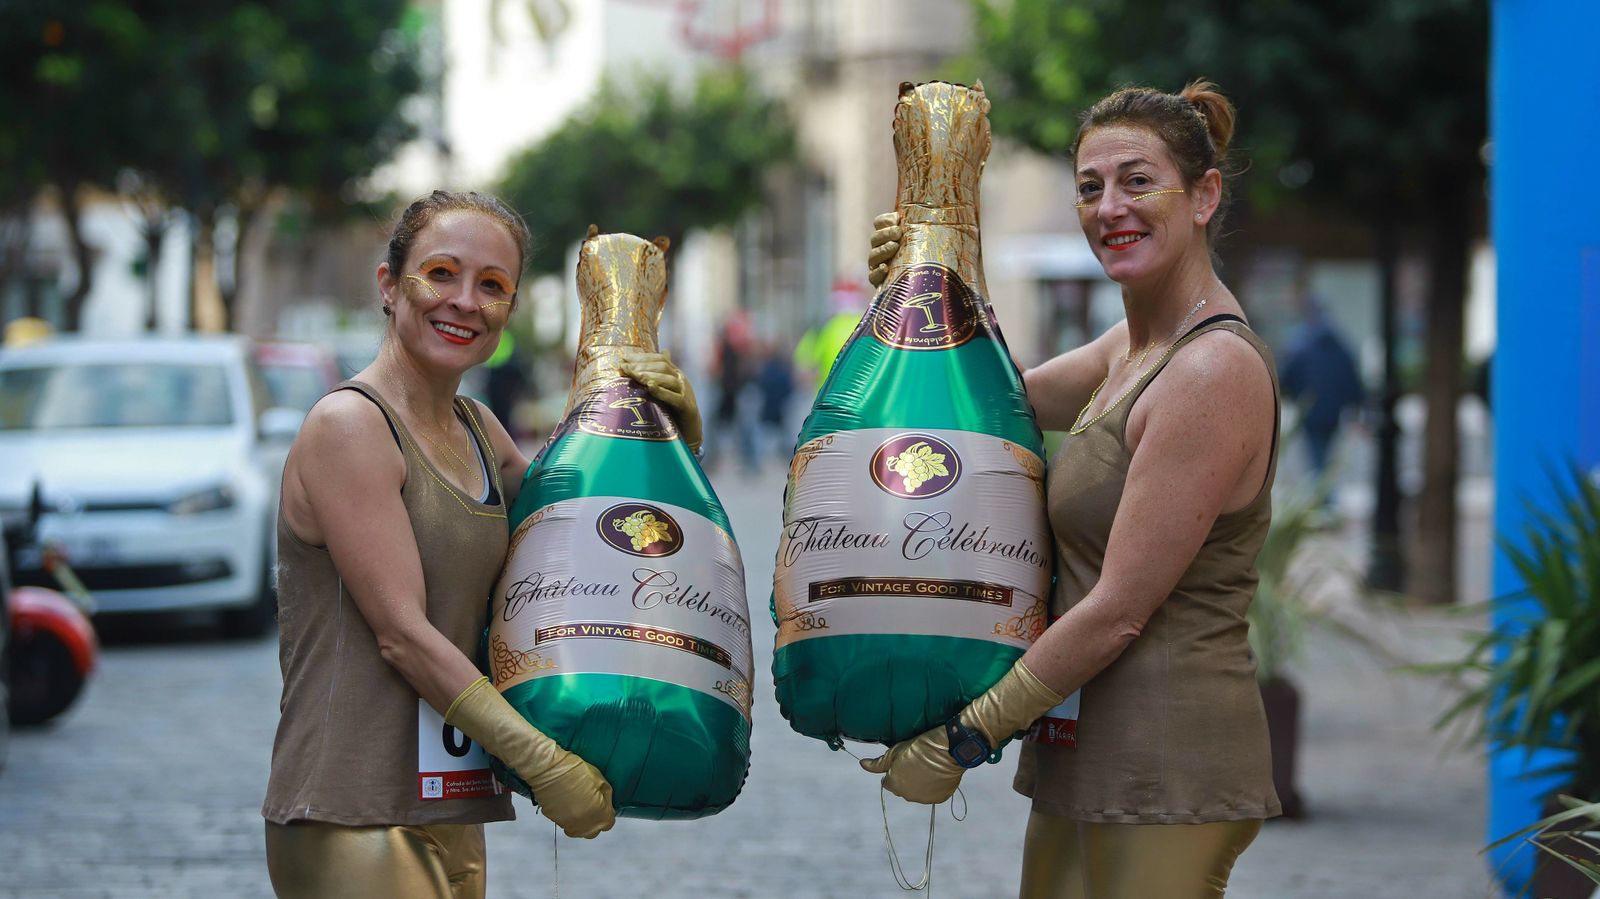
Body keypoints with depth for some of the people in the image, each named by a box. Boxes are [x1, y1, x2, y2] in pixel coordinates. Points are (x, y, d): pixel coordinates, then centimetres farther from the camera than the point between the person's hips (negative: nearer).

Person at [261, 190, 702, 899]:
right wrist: (543, 764, -17)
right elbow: (401, 632, -15)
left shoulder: (477, 431, 15)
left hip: (448, 814, 8)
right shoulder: (348, 424, -10)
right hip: (353, 825, -8)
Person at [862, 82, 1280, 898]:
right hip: (1084, 754, 9)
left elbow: (1118, 610, -19)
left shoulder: (1213, 372, -17)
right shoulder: (1132, 347, 11)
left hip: (1165, 767, -9)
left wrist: (961, 739, -13)